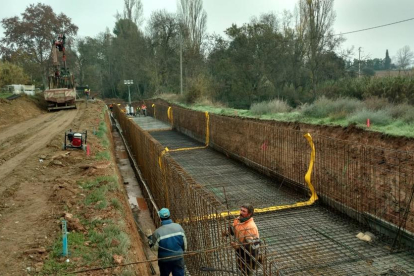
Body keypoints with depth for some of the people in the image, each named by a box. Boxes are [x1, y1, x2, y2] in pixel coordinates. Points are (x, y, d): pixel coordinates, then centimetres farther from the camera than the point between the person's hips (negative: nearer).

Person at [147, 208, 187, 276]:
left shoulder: (158, 232, -20)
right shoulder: (178, 227, -11)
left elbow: (154, 247, -9)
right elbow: (184, 242, -1)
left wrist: (149, 237, 4)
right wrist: (182, 251, 17)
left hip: (165, 260, -1)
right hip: (178, 258, 2)